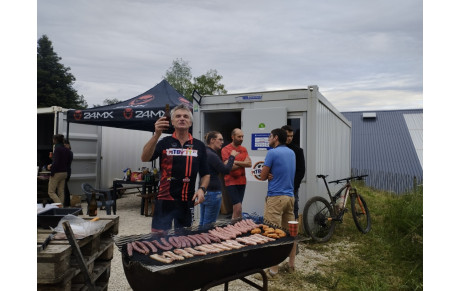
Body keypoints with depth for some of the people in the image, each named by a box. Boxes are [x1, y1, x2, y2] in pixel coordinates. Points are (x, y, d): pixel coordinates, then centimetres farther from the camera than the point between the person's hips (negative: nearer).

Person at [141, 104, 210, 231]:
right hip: (164, 200, -2)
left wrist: (202, 189, -10)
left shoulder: (199, 146, 5)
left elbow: (205, 174, 9)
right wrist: (156, 134, -28)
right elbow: (145, 158, -17)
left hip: (187, 202, 2)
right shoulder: (165, 142, 0)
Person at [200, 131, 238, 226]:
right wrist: (232, 156, -5)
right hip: (213, 192, -10)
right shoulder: (211, 155, -18)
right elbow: (226, 170, -17)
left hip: (204, 191, 10)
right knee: (209, 224, -2)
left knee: (203, 223, 15)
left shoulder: (205, 152, 12)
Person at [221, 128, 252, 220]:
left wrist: (236, 162, -14)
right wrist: (243, 163, -7)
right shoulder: (226, 149, -5)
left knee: (236, 209, 10)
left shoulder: (244, 149, 12)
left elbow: (250, 164, -2)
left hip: (242, 182, 6)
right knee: (238, 208, -13)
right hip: (231, 182, -6)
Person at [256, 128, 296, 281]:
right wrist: (272, 174, 1)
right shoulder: (291, 153, 13)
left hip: (276, 197, -8)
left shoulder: (272, 152, -10)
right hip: (290, 196, 8)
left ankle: (273, 271, -3)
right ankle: (291, 264, 22)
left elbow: (263, 177, -7)